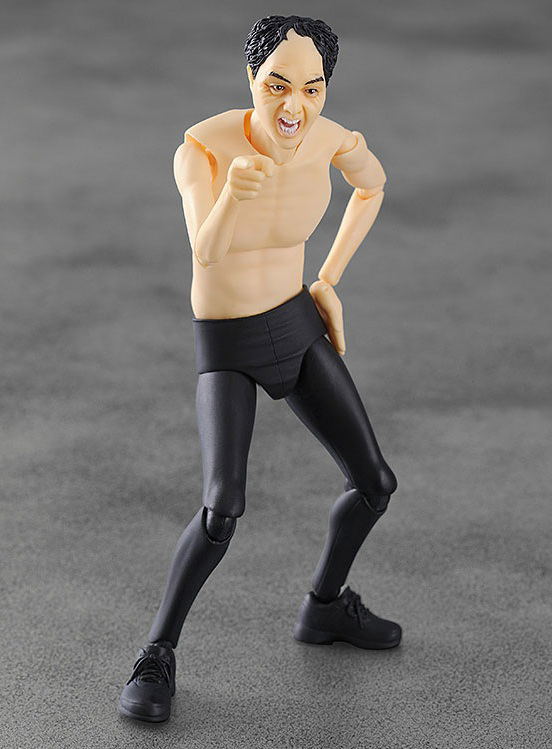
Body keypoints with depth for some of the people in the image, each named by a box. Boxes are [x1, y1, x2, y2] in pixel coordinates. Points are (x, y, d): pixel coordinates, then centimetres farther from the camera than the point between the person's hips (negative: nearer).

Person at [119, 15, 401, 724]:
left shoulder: (330, 137, -14)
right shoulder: (200, 147, -29)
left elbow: (373, 183, 9)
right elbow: (206, 253, -44)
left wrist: (328, 283, 4)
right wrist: (233, 190, -66)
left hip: (297, 325, 5)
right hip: (226, 350, -5)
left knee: (375, 484, 7)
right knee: (223, 509, -23)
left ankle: (324, 606, 33)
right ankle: (157, 656, -3)